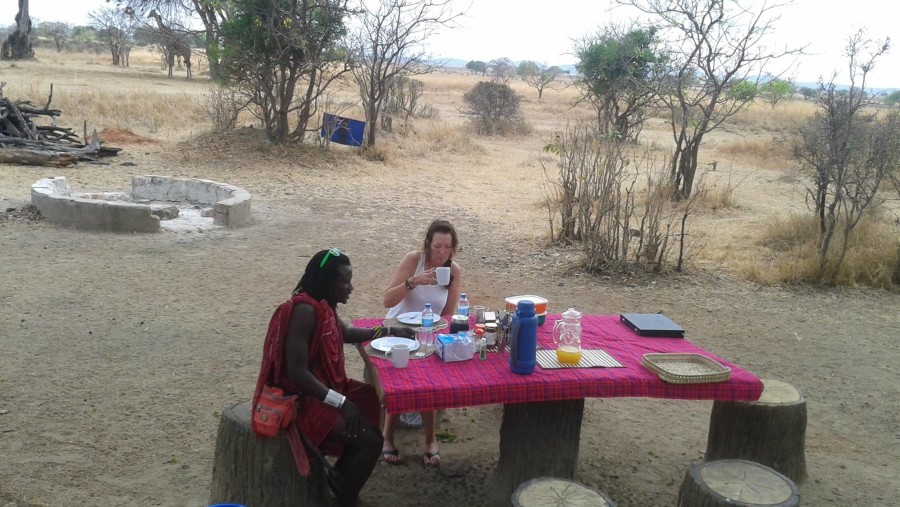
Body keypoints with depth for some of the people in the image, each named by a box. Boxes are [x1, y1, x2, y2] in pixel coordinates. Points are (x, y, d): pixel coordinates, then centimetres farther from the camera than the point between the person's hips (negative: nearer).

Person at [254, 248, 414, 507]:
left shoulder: (323, 305, 4)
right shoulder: (304, 310, -25)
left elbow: (346, 333, 26)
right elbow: (297, 373, -29)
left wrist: (388, 331, 21)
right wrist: (341, 402, -26)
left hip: (322, 387, 10)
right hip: (302, 398, -10)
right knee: (371, 439, -15)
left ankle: (341, 476, 22)